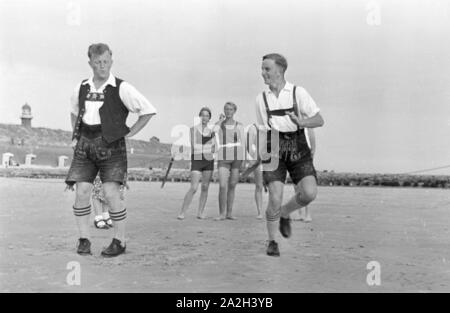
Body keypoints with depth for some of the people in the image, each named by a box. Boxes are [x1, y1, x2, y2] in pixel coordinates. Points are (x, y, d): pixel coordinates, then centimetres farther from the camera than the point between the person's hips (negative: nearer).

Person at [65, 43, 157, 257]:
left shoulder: (121, 88, -3)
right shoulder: (82, 88, 12)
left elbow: (148, 111, -2)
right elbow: (74, 112, 31)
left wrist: (129, 134, -2)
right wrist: (75, 135, 18)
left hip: (111, 145, -4)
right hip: (85, 144, 4)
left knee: (111, 193, -13)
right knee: (81, 191, -4)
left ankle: (120, 241, 1)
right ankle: (84, 239, 9)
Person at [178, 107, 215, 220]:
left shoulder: (211, 131, 11)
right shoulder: (193, 129, 1)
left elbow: (213, 149, 7)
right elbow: (194, 146, -7)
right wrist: (207, 147, -9)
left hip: (209, 161, 4)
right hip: (196, 160, -4)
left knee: (205, 187, 3)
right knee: (194, 188, -13)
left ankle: (200, 212, 10)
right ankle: (182, 213, -8)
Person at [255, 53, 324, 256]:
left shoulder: (298, 93, 0)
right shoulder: (261, 98, 8)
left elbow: (320, 120, -3)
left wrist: (302, 122, -23)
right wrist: (261, 156, 15)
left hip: (297, 149, 0)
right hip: (274, 149, 0)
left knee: (309, 193, -17)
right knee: (275, 198, -13)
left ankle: (284, 214, 15)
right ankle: (272, 242, 11)